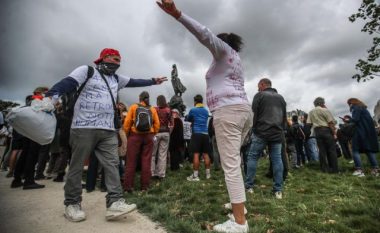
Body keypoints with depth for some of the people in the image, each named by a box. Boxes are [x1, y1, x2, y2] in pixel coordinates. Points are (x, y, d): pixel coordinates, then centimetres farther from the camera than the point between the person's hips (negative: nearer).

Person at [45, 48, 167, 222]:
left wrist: (153, 81, 33)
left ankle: (115, 203, -1)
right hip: (84, 127, -5)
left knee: (112, 164, -3)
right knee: (77, 166, 3)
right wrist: (50, 96, -28)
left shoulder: (117, 79, 22)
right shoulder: (87, 71, 3)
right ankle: (72, 204, 18)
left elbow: (135, 82, 29)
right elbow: (67, 83, -10)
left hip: (108, 130, 6)